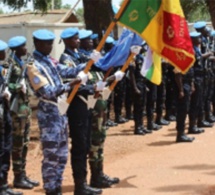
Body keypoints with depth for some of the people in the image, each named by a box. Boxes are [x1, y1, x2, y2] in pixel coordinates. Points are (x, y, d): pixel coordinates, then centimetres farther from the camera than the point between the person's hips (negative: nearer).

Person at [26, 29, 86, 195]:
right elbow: (47, 92, -20)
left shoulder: (50, 61, 13)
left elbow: (68, 72, 8)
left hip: (61, 111, 9)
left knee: (62, 154, 14)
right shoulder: (34, 66, -13)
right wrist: (70, 85, -29)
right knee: (51, 155, -4)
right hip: (49, 113, -9)